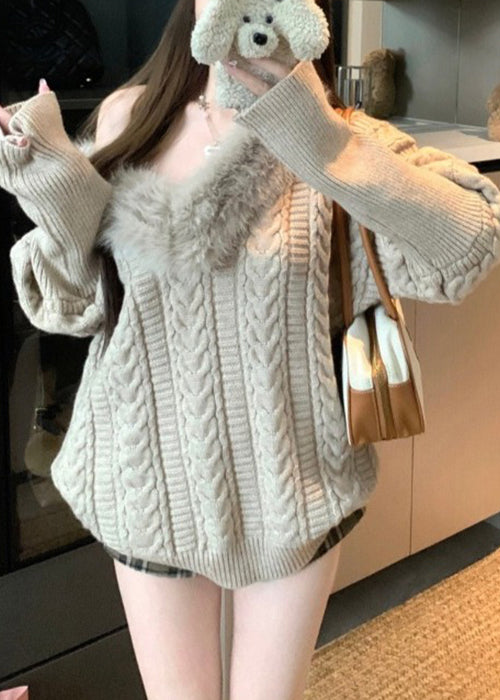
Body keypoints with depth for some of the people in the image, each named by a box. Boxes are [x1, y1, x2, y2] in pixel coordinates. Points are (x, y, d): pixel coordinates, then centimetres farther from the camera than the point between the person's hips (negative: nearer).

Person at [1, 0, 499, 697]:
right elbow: (77, 301, 0)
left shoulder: (335, 138, -11)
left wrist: (318, 135, -33)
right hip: (154, 476, 2)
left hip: (291, 476, -1)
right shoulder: (128, 118, -4)